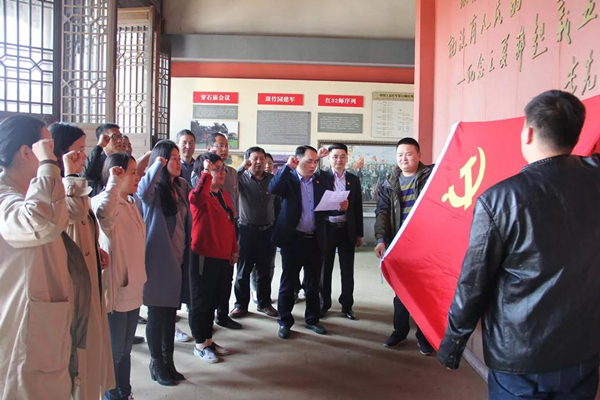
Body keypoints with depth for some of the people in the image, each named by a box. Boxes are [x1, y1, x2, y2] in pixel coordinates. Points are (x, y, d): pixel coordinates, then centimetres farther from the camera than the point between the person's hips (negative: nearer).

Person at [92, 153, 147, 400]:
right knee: (113, 352, 6)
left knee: (125, 349, 20)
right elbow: (105, 212, -44)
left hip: (132, 288, 9)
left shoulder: (131, 203, 12)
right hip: (114, 289, -9)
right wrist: (114, 180, -34)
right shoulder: (102, 202, -16)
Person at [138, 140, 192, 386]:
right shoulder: (154, 189, -9)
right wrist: (158, 164, -26)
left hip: (178, 258, 6)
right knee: (157, 313, 5)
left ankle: (168, 361, 26)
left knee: (171, 313, 14)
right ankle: (156, 364, 19)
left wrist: (188, 253, 10)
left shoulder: (181, 186, 9)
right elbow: (142, 192, -35)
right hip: (159, 260, -6)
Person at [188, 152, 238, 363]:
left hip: (224, 257, 8)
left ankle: (208, 339, 31)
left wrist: (234, 250, 16)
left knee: (214, 300, 17)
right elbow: (196, 197, -39)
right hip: (205, 256, -8)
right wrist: (207, 172, -35)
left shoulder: (224, 195, 13)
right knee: (202, 300, 6)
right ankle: (200, 344, 19)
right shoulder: (200, 196, -12)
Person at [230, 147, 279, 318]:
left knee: (265, 270, 12)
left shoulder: (272, 179, 5)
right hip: (247, 230, -2)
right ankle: (241, 304, 18)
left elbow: (279, 201, 8)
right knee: (243, 270, 7)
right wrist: (242, 168, -22)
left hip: (267, 230, 2)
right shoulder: (242, 178, -2)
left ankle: (264, 303, 24)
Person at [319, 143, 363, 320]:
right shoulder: (322, 177, -1)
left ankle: (347, 305, 21)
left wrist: (359, 233, 6)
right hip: (327, 229, -2)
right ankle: (324, 304, 23)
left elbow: (358, 208, 7)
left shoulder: (354, 180, 7)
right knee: (325, 270, 9)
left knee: (347, 271, 8)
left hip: (347, 230, 2)